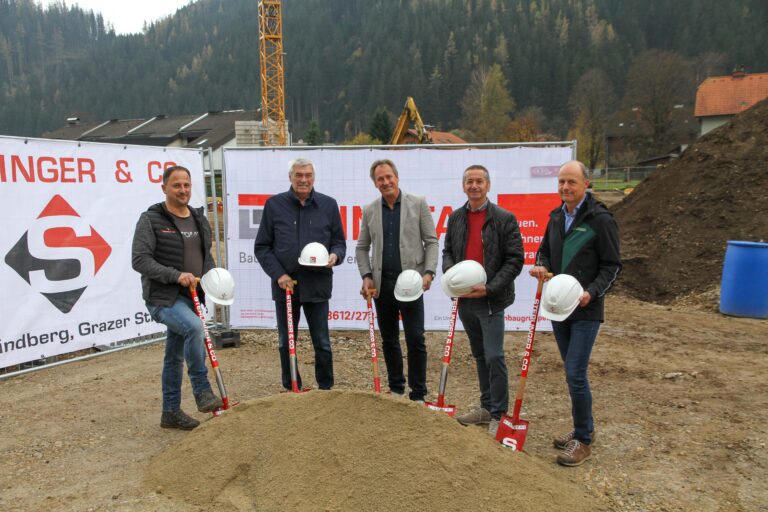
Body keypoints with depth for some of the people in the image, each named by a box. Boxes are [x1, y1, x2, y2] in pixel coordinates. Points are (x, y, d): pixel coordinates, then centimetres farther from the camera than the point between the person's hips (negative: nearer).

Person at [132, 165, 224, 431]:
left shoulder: (199, 219, 12)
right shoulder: (151, 219, -7)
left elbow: (207, 255, 22)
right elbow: (140, 260, -14)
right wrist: (176, 275, -24)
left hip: (191, 297, 7)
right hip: (163, 298, -7)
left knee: (176, 356, 14)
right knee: (194, 328, -32)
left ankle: (171, 413, 26)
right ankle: (202, 391, -17)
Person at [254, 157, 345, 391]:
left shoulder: (328, 204, 4)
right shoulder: (274, 204, 2)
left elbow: (339, 241, 11)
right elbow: (261, 247, 4)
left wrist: (335, 256, -12)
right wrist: (278, 274, -8)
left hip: (317, 285, 0)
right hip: (285, 285, 1)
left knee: (322, 343, 7)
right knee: (286, 343, 12)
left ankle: (326, 389, 23)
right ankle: (291, 390, 28)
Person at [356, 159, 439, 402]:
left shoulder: (418, 204, 1)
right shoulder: (369, 210, 9)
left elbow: (431, 242, 0)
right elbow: (362, 248, 14)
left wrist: (428, 272, -12)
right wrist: (366, 276, 1)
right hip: (381, 284, 3)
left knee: (415, 340, -3)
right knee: (388, 340, 12)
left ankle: (418, 394, 8)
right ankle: (396, 388, 26)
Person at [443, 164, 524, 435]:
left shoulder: (504, 218, -7)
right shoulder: (455, 218, 9)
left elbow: (515, 259, -9)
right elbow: (447, 251, 17)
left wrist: (489, 288, -16)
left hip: (491, 301, -6)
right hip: (465, 300, 6)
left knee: (494, 357, -5)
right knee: (479, 355, 17)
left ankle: (499, 415, 9)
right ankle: (486, 406, 30)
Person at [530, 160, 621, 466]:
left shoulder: (600, 219, -11)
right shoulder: (556, 217, 9)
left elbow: (612, 265, -9)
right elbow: (545, 250, 20)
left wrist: (591, 292, -23)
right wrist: (541, 265, -3)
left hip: (586, 309, -7)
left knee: (575, 373, -8)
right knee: (572, 372, 16)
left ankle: (584, 440, 8)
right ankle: (583, 428, 32)